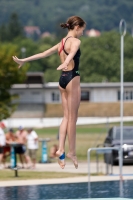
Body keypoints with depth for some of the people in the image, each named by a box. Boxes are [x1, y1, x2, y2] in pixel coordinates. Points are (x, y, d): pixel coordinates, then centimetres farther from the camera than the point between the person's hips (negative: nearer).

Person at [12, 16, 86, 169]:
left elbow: (42, 54, 18)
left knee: (66, 117, 9)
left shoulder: (61, 43, 14)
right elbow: (72, 54, -32)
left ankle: (61, 149, 0)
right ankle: (72, 152, 1)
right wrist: (65, 63, -52)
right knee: (72, 118, -2)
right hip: (72, 78, -8)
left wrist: (24, 60, 26)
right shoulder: (75, 41, -10)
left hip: (63, 79, 8)